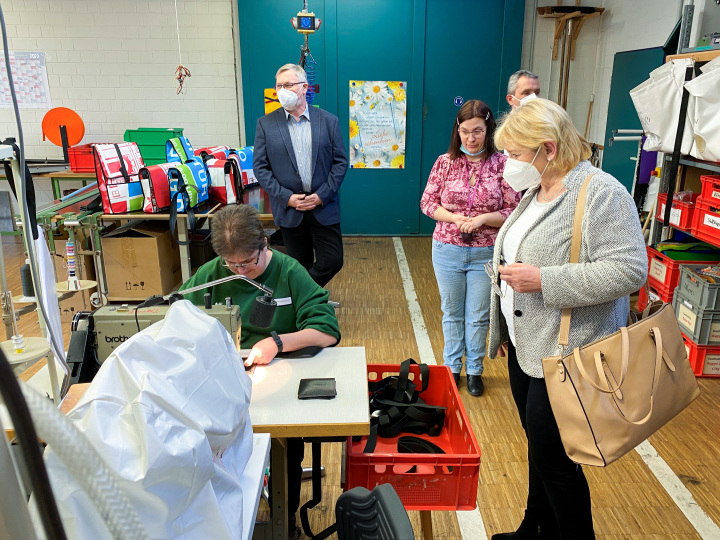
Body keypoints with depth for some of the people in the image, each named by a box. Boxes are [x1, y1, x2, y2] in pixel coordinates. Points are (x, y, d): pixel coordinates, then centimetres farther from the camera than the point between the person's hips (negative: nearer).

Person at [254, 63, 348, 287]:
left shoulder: (328, 121, 2)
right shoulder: (266, 124, 1)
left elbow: (340, 162, 1)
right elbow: (260, 167, 0)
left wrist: (322, 195, -10)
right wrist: (286, 197, -11)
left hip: (323, 207, 1)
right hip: (288, 208, 0)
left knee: (332, 261, 0)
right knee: (300, 266, 9)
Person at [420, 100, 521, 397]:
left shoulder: (502, 164, -7)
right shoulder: (445, 162, -2)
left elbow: (513, 211, -6)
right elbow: (427, 202, 0)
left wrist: (483, 219, -21)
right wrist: (454, 217, -16)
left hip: (486, 253, -1)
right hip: (447, 250, 2)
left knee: (478, 316, 12)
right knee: (452, 313, 16)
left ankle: (474, 370, 32)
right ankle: (452, 367, 34)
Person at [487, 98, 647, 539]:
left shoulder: (602, 194, -17)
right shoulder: (536, 192, 11)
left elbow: (629, 270, -24)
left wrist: (542, 280, -25)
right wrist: (504, 329, 21)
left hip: (565, 355, -8)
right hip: (526, 348, 8)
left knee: (552, 458, 2)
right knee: (540, 448, 20)